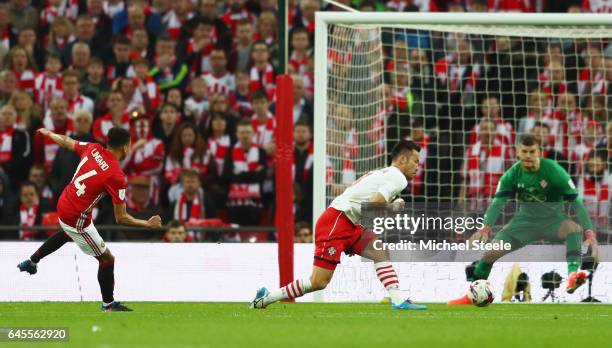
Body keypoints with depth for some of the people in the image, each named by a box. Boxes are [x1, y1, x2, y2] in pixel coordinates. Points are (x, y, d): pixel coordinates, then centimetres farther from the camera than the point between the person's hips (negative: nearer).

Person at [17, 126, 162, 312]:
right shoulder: (117, 177, -26)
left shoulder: (93, 149, -8)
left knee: (67, 233, 42)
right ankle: (108, 305, 22)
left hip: (62, 205, 8)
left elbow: (65, 142, 13)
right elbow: (121, 218, -22)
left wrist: (48, 133, 33)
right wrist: (148, 224, -9)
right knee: (107, 259, 9)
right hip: (77, 220, -8)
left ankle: (31, 262, 53)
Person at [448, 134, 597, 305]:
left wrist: (589, 232, -30)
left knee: (575, 228, -37)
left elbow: (576, 201, -20)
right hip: (525, 219, 3)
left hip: (554, 219, -3)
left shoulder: (554, 171, -20)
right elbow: (498, 202, -14)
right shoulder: (513, 174, -11)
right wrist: (486, 228, -32)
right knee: (491, 251, -8)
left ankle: (573, 275, -55)